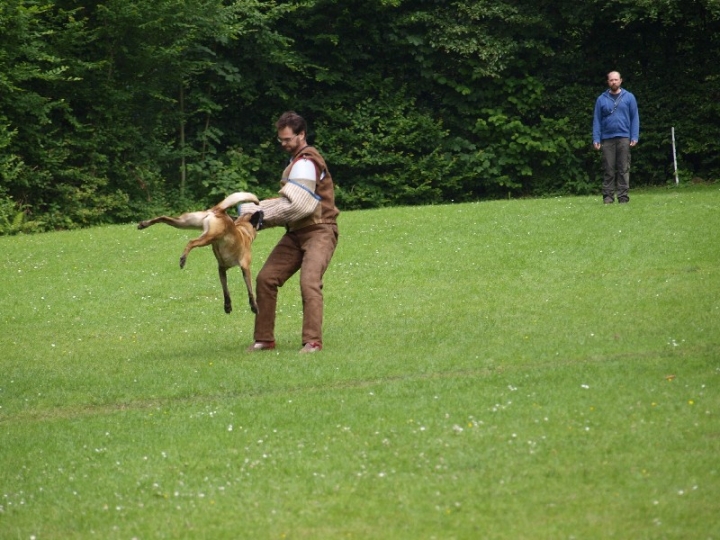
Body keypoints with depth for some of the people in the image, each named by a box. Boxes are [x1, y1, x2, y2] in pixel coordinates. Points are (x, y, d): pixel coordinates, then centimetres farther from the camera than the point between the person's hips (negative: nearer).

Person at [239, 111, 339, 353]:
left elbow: (297, 206, -22)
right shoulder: (297, 161, 18)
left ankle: (313, 341, -29)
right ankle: (264, 339, 9)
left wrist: (262, 214, -14)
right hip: (297, 233, 10)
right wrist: (252, 208, 4)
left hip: (318, 232, -10)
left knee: (309, 281, -26)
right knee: (266, 278, 3)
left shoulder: (306, 163, -14)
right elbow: (287, 200, 15)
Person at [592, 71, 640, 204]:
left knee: (624, 169, -2)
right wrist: (596, 139, -3)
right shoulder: (601, 99, 8)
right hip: (607, 139, 1)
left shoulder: (629, 97, 5)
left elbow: (635, 118, 4)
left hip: (624, 138, -1)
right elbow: (597, 120, 6)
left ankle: (623, 196, -1)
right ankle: (608, 196, 2)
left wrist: (634, 137, -5)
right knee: (608, 169, 1)